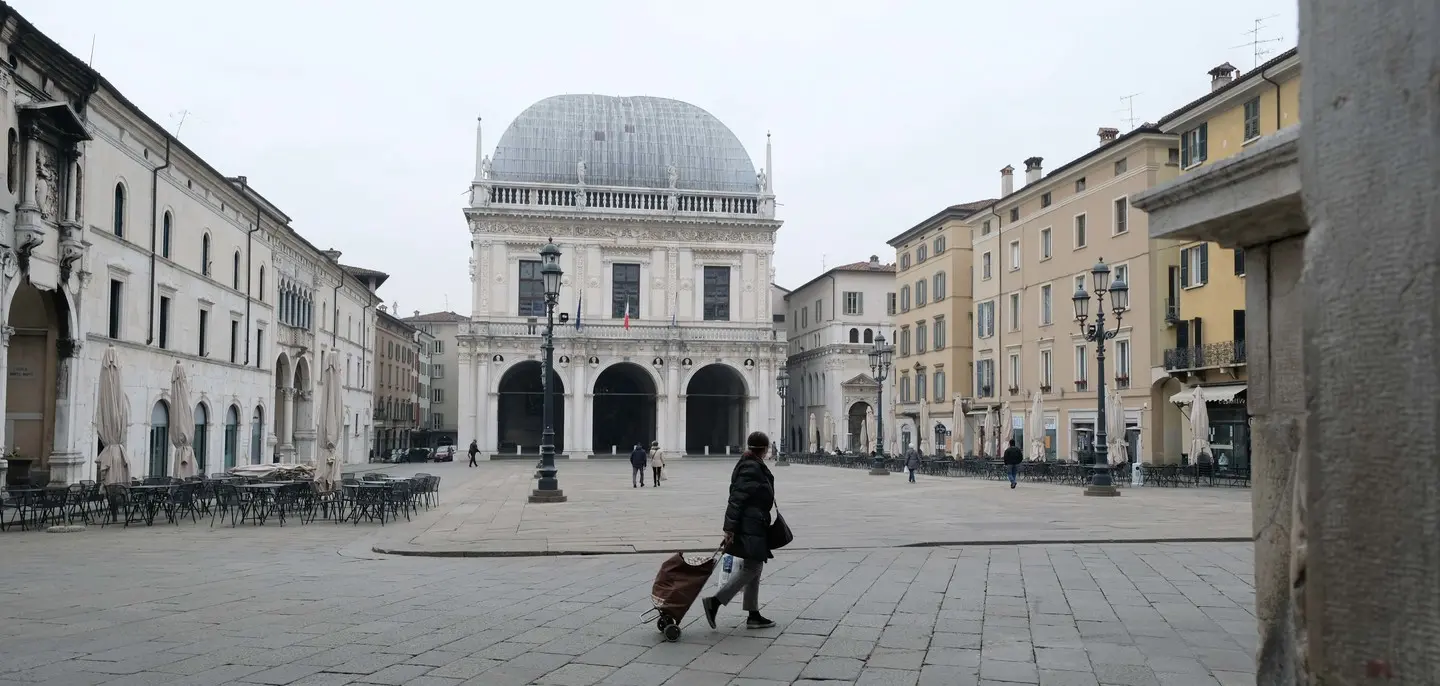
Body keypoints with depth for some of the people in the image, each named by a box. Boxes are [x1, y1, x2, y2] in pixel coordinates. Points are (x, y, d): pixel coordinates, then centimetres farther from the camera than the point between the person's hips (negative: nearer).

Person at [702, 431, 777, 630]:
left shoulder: (755, 466, 15)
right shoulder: (751, 468, -16)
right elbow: (737, 499, -21)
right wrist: (730, 528, -23)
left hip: (754, 526, 10)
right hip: (750, 527, -10)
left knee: (754, 568, 12)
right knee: (751, 567, -9)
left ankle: (754, 615, 17)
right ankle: (715, 601, -10)